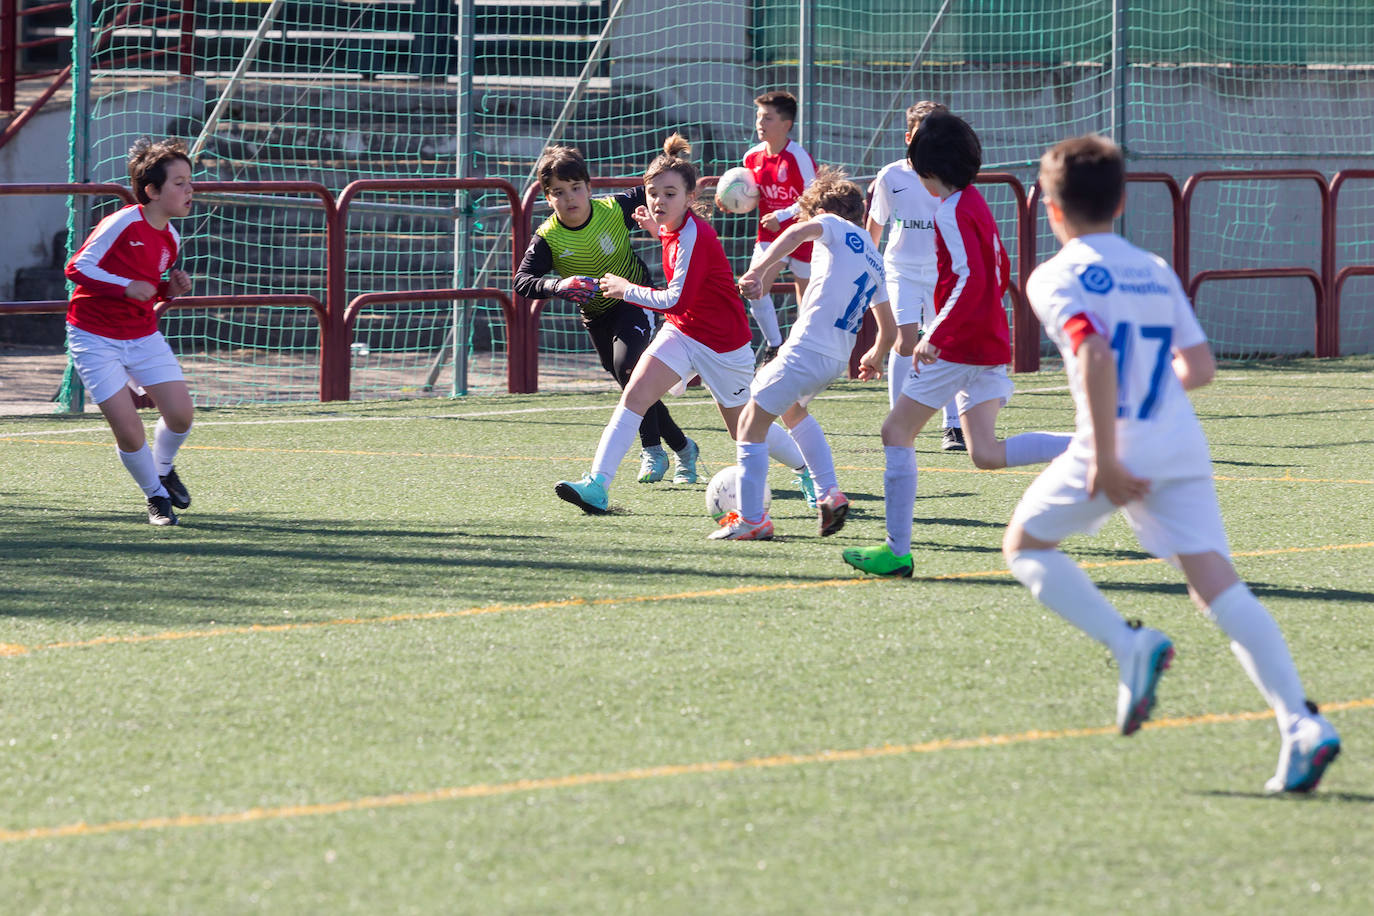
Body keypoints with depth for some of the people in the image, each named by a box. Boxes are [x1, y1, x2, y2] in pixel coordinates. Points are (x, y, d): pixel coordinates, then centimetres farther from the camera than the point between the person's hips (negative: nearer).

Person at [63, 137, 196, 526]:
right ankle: (156, 496, 13)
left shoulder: (171, 238, 3)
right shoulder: (123, 224, -19)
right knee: (128, 429, -12)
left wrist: (171, 289, -5)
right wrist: (127, 287, -27)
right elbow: (77, 268, -18)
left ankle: (164, 468, 27)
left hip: (143, 335, 6)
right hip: (95, 338, -6)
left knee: (180, 415, -6)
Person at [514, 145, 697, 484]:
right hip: (595, 314, 4)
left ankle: (652, 450, -16)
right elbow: (522, 281, -24)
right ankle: (681, 448, 28)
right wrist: (557, 286, -40)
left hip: (634, 300, -4)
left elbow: (651, 195, -3)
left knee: (625, 364, -27)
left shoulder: (616, 209, -20)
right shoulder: (548, 238, -18)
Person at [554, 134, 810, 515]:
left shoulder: (694, 236, -26)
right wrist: (658, 229, 9)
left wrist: (628, 290, -17)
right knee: (634, 394, -17)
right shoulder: (675, 228, -1)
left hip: (723, 344, -7)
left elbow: (676, 300, -28)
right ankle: (597, 485, -24)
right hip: (682, 333, 7)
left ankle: (811, 471, 37)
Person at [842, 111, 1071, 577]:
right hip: (990, 342, 9)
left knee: (897, 431, 3)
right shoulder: (976, 203, 14)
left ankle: (897, 551, 3)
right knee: (988, 454, 4)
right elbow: (999, 273, 23)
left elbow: (971, 280, -26)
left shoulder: (952, 212, -15)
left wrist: (934, 337, -25)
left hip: (958, 346, -9)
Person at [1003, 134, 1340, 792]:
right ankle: (1300, 725, -19)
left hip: (1118, 443, -5)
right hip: (1183, 445, 5)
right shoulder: (1156, 272, 18)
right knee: (1215, 581, -1)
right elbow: (1201, 367, 14)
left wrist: (1105, 458, -20)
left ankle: (1129, 646, -5)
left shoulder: (1057, 277, 0)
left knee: (1025, 545, 16)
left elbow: (1095, 355, -16)